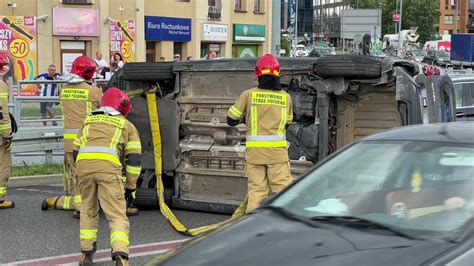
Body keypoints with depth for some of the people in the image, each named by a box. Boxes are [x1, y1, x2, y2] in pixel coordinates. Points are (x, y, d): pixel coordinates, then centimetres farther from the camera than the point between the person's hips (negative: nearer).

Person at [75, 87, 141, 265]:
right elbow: (134, 158, 15)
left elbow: (76, 151, 33)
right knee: (117, 215, 0)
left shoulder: (88, 121, 33)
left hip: (83, 164, 3)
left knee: (88, 210, 23)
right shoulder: (127, 125, 24)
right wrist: (130, 187, 22)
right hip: (108, 167, -3)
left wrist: (83, 174, 44)